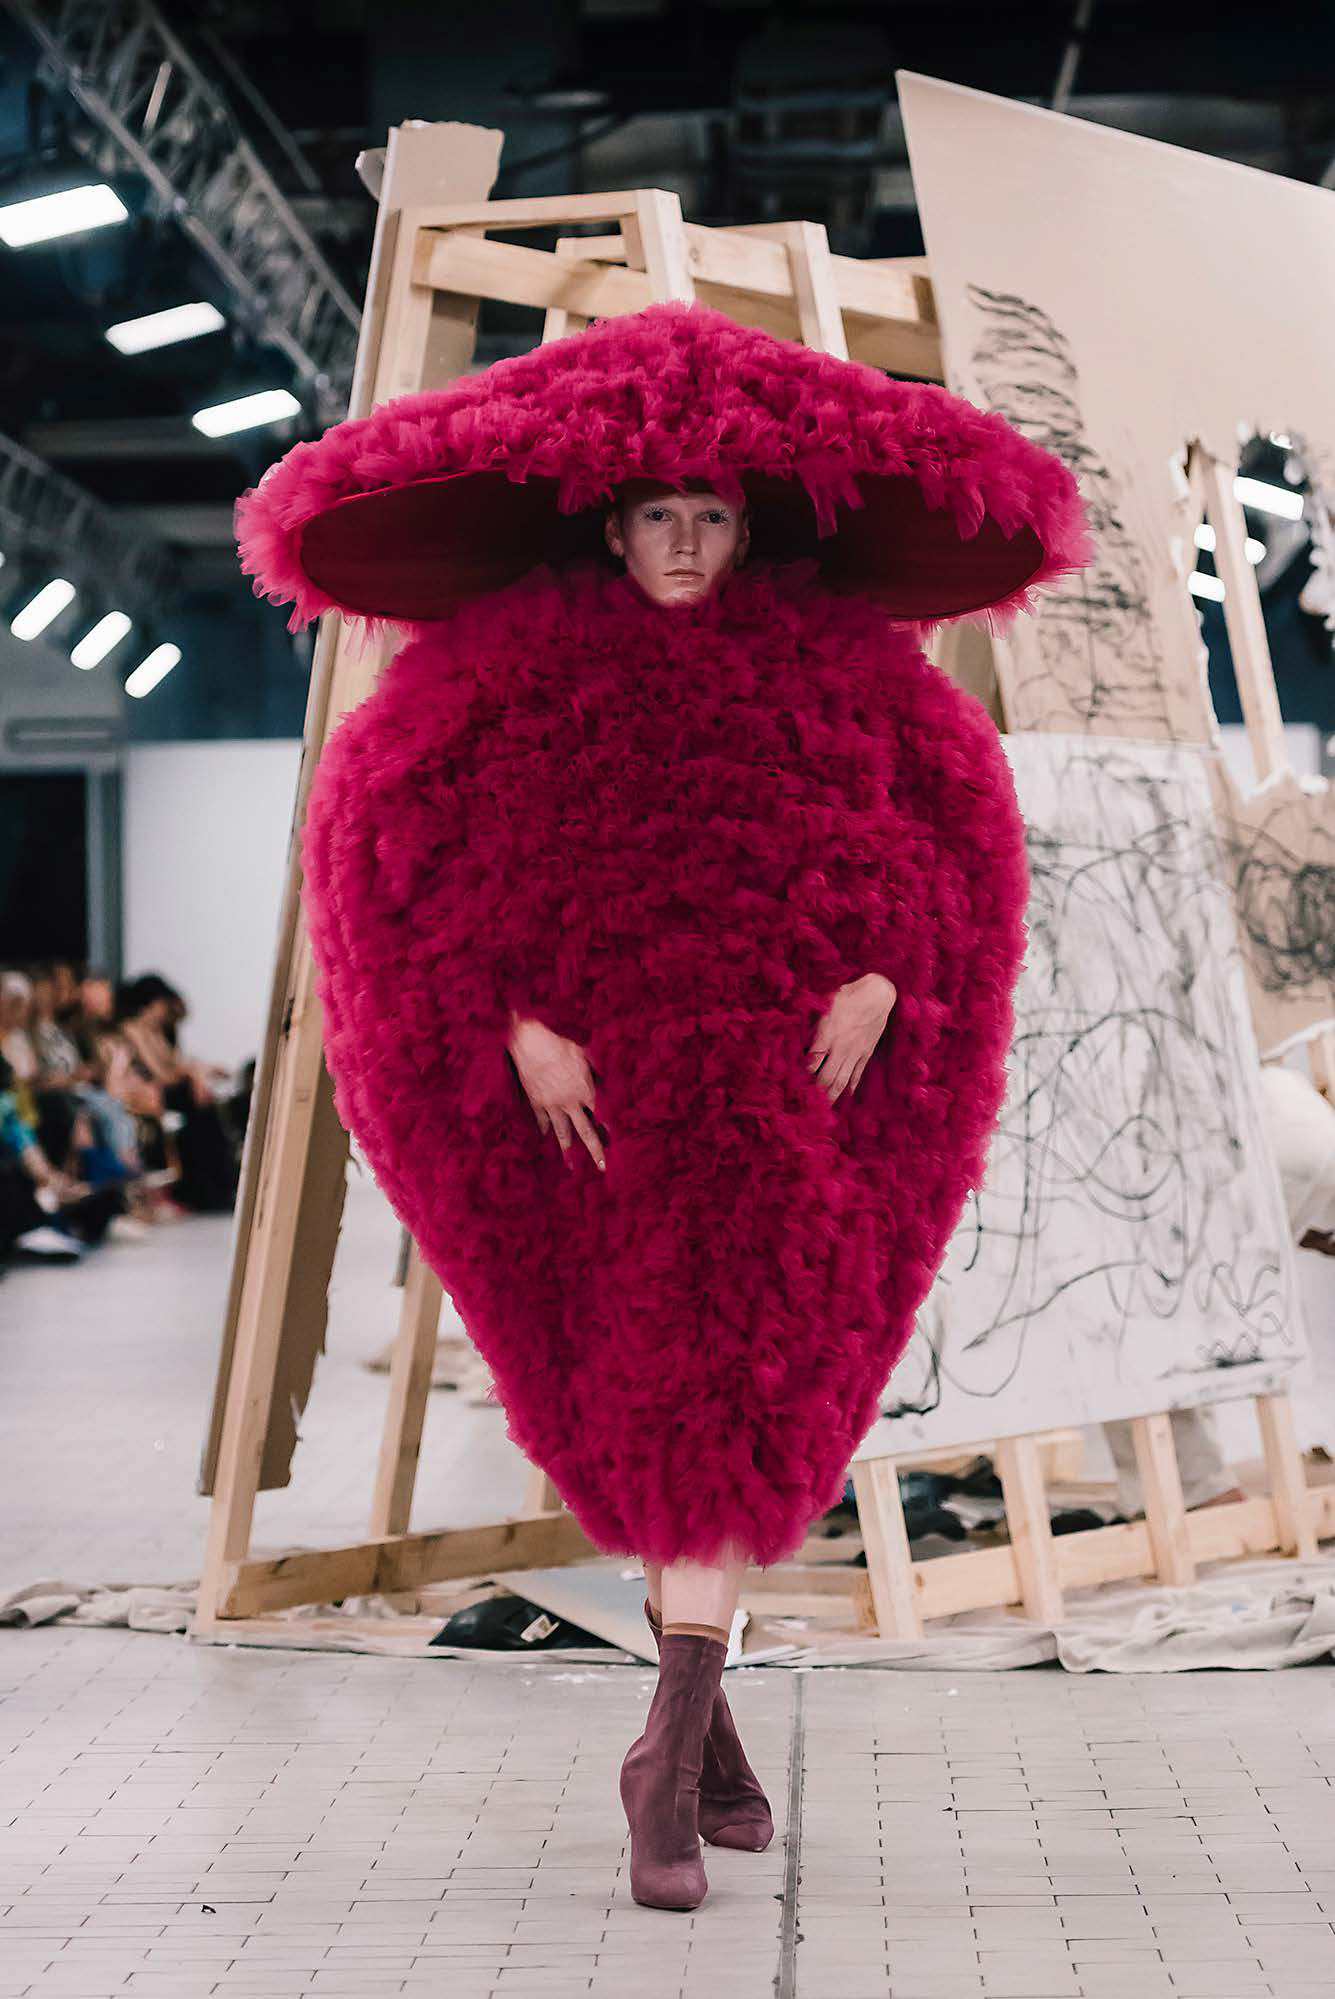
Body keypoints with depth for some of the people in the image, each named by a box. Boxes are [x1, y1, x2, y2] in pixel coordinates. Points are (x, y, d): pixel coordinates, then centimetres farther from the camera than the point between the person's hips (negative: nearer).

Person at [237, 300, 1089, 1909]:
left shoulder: (835, 651, 6)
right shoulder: (516, 650, 1)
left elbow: (950, 818, 11)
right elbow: (396, 834, -2)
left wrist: (877, 979, -6)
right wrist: (520, 1025, -11)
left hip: (787, 1073, 1)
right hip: (592, 1080, 0)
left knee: (729, 1382, -8)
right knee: (640, 1385, 5)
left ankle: (669, 1747, -2)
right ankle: (700, 1685, 20)